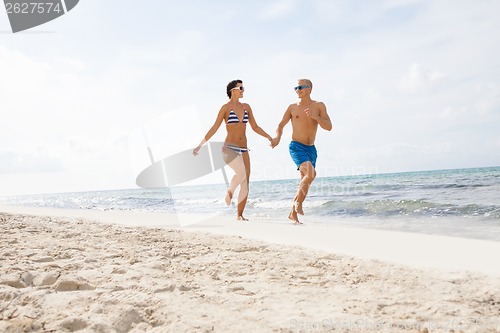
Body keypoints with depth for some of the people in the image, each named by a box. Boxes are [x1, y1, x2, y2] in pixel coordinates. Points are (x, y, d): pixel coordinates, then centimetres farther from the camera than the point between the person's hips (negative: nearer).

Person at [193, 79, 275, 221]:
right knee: (242, 172, -30)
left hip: (243, 149, 6)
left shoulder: (246, 107, 13)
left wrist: (269, 137, 7)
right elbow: (214, 129, 0)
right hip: (229, 148, -6)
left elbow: (255, 127, 18)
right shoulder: (226, 108, -1)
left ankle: (240, 215, 9)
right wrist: (200, 145, -1)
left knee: (245, 183, 0)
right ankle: (229, 191, 0)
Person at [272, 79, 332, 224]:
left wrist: (315, 116, -17)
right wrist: (277, 137, -9)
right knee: (311, 173, -26)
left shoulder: (319, 106, 6)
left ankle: (293, 213, 20)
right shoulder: (293, 107, 5)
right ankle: (298, 202, -7)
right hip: (296, 147, -3)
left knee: (305, 182, 7)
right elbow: (281, 125, 11)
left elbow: (329, 127, -1)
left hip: (311, 149, 3)